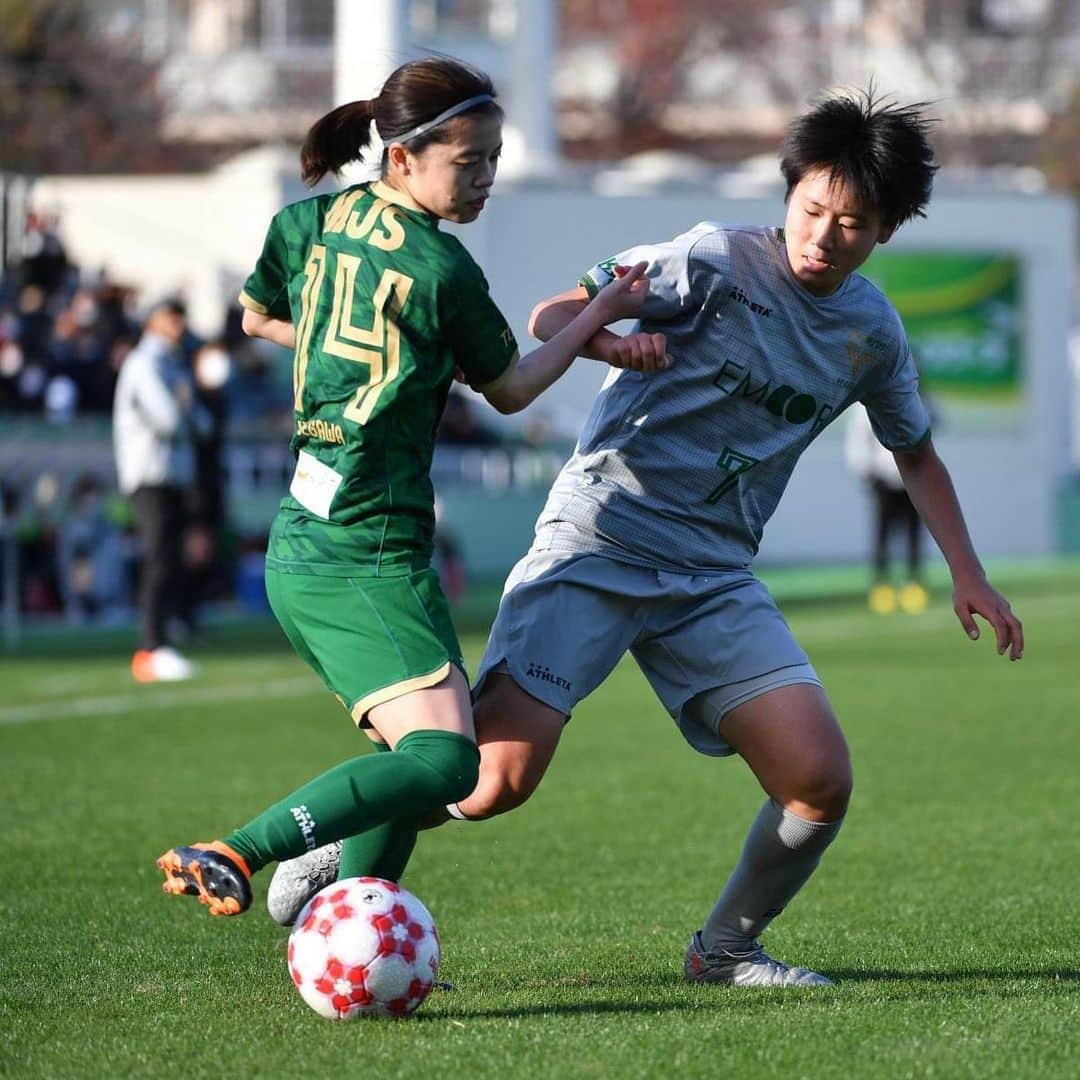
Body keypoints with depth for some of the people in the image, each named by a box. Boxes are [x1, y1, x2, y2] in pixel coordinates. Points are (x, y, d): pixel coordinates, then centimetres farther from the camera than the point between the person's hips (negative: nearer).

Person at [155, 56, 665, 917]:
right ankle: (233, 856, -28)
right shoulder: (441, 269, -13)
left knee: (410, 749, 20)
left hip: (295, 549, 9)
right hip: (371, 557, -9)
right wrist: (601, 314, 14)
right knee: (444, 761, -18)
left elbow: (259, 316, 28)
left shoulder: (310, 222, 8)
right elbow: (511, 389, 3)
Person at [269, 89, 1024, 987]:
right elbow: (551, 316, -8)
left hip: (716, 576, 5)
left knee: (821, 781, -10)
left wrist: (968, 573, 18)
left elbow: (915, 449, 27)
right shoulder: (720, 260, -7)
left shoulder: (873, 332, 9)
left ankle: (724, 950, 15)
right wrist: (605, 339, -31)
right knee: (499, 776, -20)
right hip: (601, 540, -5)